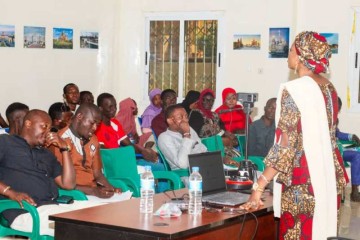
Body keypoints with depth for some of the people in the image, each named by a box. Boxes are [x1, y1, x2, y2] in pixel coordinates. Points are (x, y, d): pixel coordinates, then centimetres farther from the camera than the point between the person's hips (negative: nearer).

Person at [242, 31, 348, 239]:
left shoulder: (294, 90, -14)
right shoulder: (329, 88, 8)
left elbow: (285, 146, -18)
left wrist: (259, 186, -15)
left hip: (302, 185, -8)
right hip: (329, 179, 8)